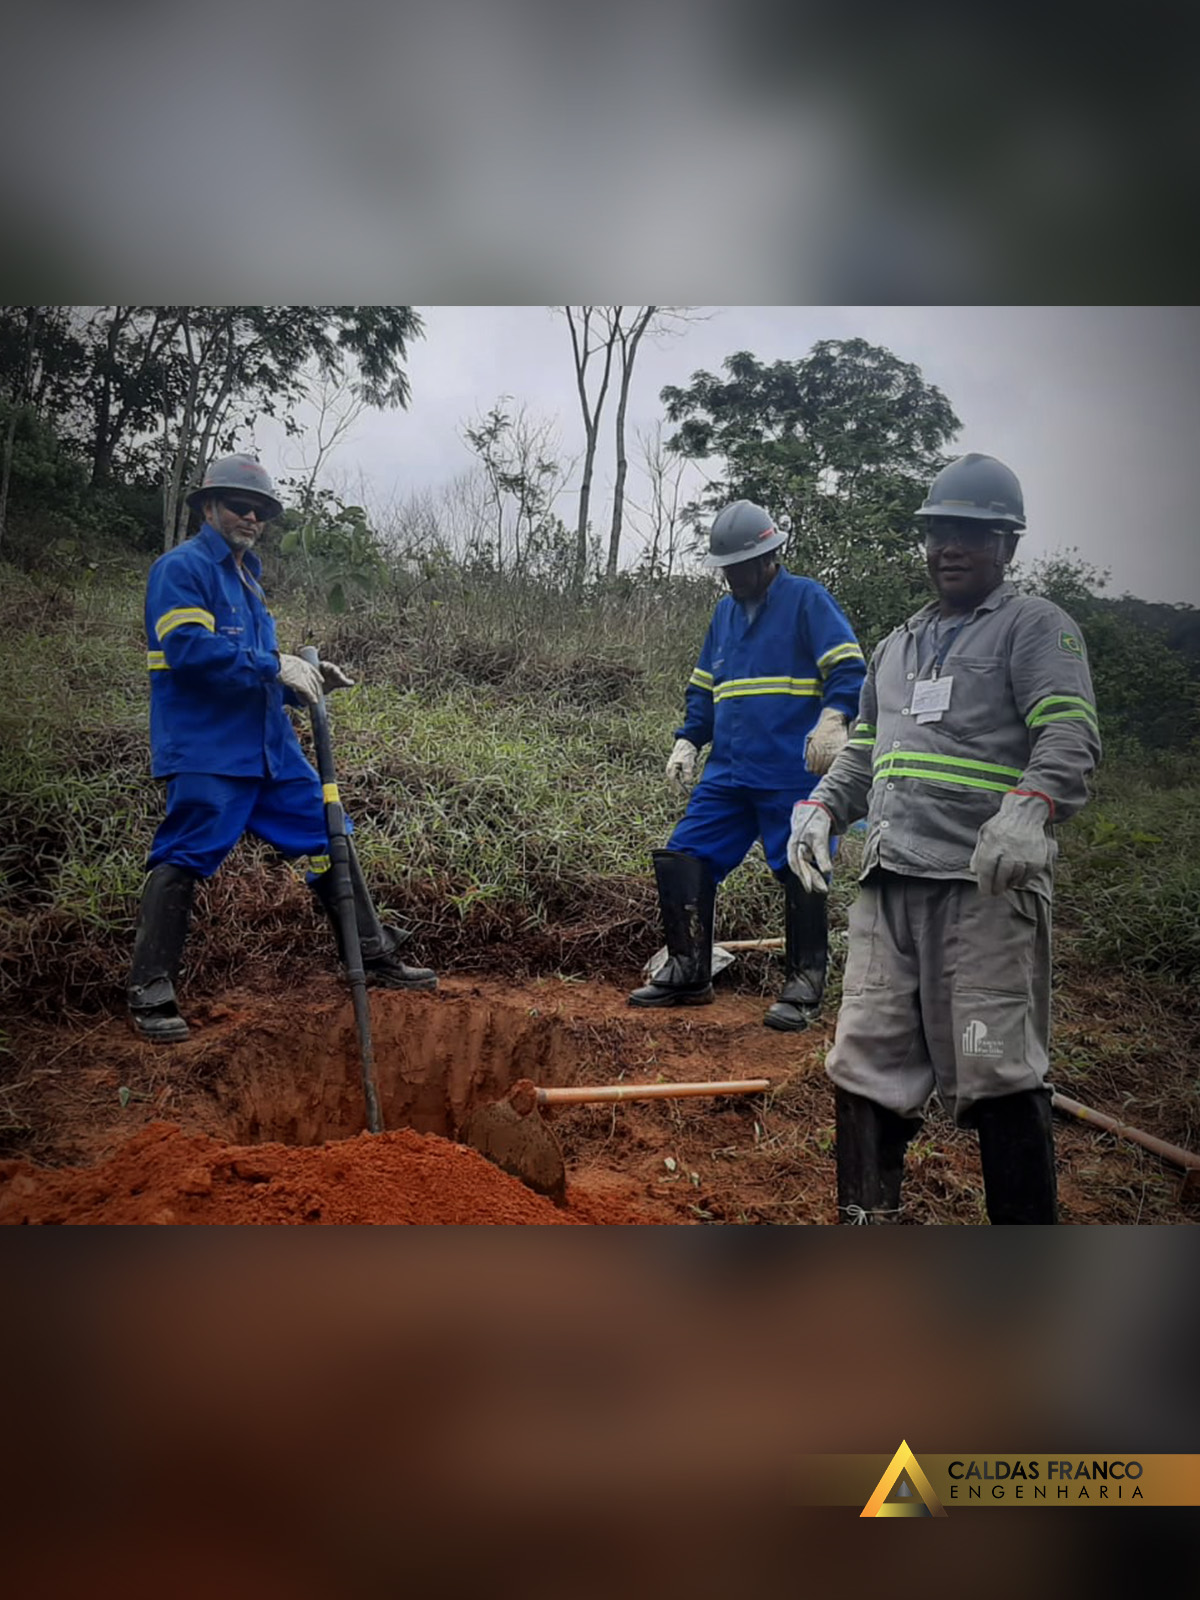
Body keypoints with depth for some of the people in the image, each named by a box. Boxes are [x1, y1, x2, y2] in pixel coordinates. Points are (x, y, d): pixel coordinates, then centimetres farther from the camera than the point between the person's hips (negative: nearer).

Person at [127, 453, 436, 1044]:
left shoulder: (246, 577, 22)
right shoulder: (181, 568, -5)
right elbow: (192, 651, -20)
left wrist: (308, 680, 9)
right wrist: (276, 666, -20)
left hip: (269, 746, 9)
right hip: (205, 750, -8)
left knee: (329, 836, 8)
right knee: (182, 859, -9)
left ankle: (375, 956, 18)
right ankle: (149, 994, 2)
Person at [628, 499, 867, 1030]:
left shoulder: (806, 599, -1)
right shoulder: (725, 611, 20)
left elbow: (848, 667, -11)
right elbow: (703, 689, 25)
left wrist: (833, 719, -28)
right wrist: (687, 741, 12)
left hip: (794, 775, -7)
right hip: (727, 773, 7)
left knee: (800, 876, -1)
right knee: (682, 860, 2)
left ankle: (804, 987, 13)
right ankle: (688, 972, 15)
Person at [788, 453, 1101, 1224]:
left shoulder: (1035, 625, 4)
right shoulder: (900, 642, 26)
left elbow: (1071, 735, -11)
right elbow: (862, 748, 30)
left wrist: (1029, 809, -31)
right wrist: (822, 808, 10)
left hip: (988, 882, -6)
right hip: (889, 880, 7)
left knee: (998, 1074, -4)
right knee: (867, 1064, 7)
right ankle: (867, 1219, 20)